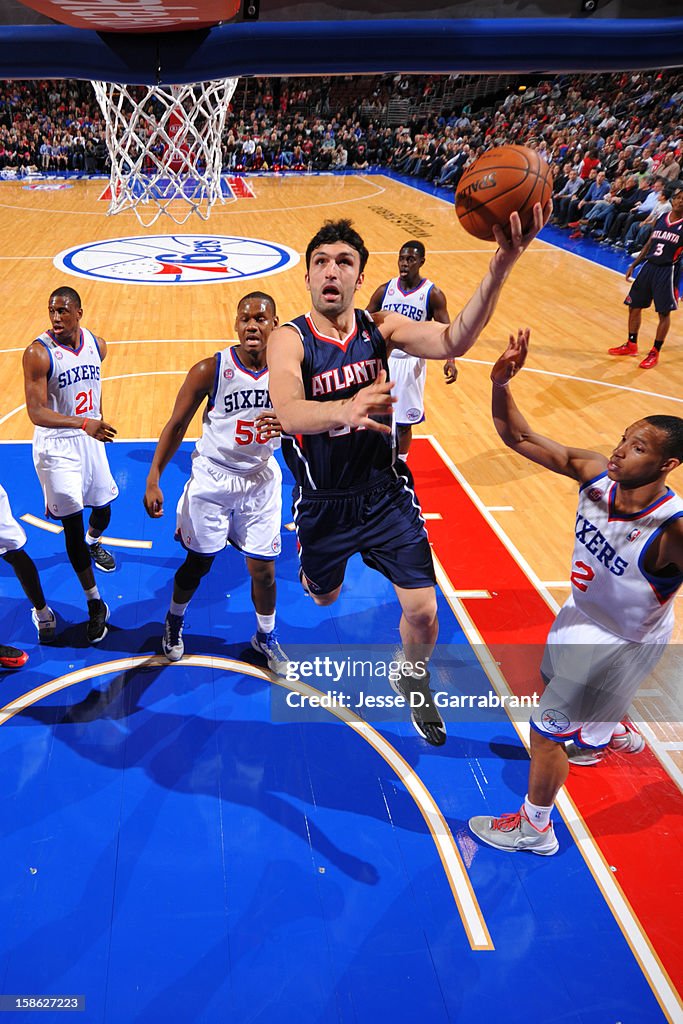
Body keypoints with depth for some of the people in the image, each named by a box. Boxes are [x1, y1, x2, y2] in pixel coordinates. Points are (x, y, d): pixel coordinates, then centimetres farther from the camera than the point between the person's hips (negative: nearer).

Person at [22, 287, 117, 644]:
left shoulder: (97, 345, -2)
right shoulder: (38, 353, -20)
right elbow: (36, 412, -26)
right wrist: (83, 423, -40)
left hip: (90, 438, 5)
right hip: (56, 444, -5)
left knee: (103, 510, 18)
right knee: (72, 524, -2)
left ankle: (93, 543, 56)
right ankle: (94, 603, 10)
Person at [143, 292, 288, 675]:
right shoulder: (210, 370, -17)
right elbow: (177, 425, -8)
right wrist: (154, 480, -12)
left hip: (261, 480, 2)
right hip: (212, 479, -2)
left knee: (263, 568, 7)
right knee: (198, 563, 12)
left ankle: (266, 635, 34)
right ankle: (175, 621, 42)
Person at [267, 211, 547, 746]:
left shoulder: (381, 327, -9)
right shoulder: (289, 339, -17)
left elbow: (453, 341, -29)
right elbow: (288, 413, -38)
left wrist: (499, 268, -46)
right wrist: (346, 409, -60)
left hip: (386, 495, 1)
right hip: (324, 502, -1)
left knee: (422, 610, 0)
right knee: (324, 598, 22)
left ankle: (413, 679, 34)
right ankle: (313, 568, 63)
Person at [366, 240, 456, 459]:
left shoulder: (432, 294, -8)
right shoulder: (385, 290, 0)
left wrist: (450, 360, -28)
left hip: (411, 364, -2)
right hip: (382, 360, 3)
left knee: (404, 422, 8)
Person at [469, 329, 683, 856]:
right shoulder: (595, 473, -22)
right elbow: (519, 437, -19)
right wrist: (501, 385, -35)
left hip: (623, 642, -7)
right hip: (582, 614, 7)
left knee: (547, 728, 4)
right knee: (555, 684, 33)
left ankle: (535, 828, 31)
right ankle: (615, 733, 66)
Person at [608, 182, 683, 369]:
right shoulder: (662, 218, 7)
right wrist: (633, 265, 15)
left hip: (667, 271, -6)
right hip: (649, 267, 6)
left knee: (664, 313, -1)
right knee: (634, 306, 12)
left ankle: (654, 353, 10)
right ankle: (631, 345, 28)